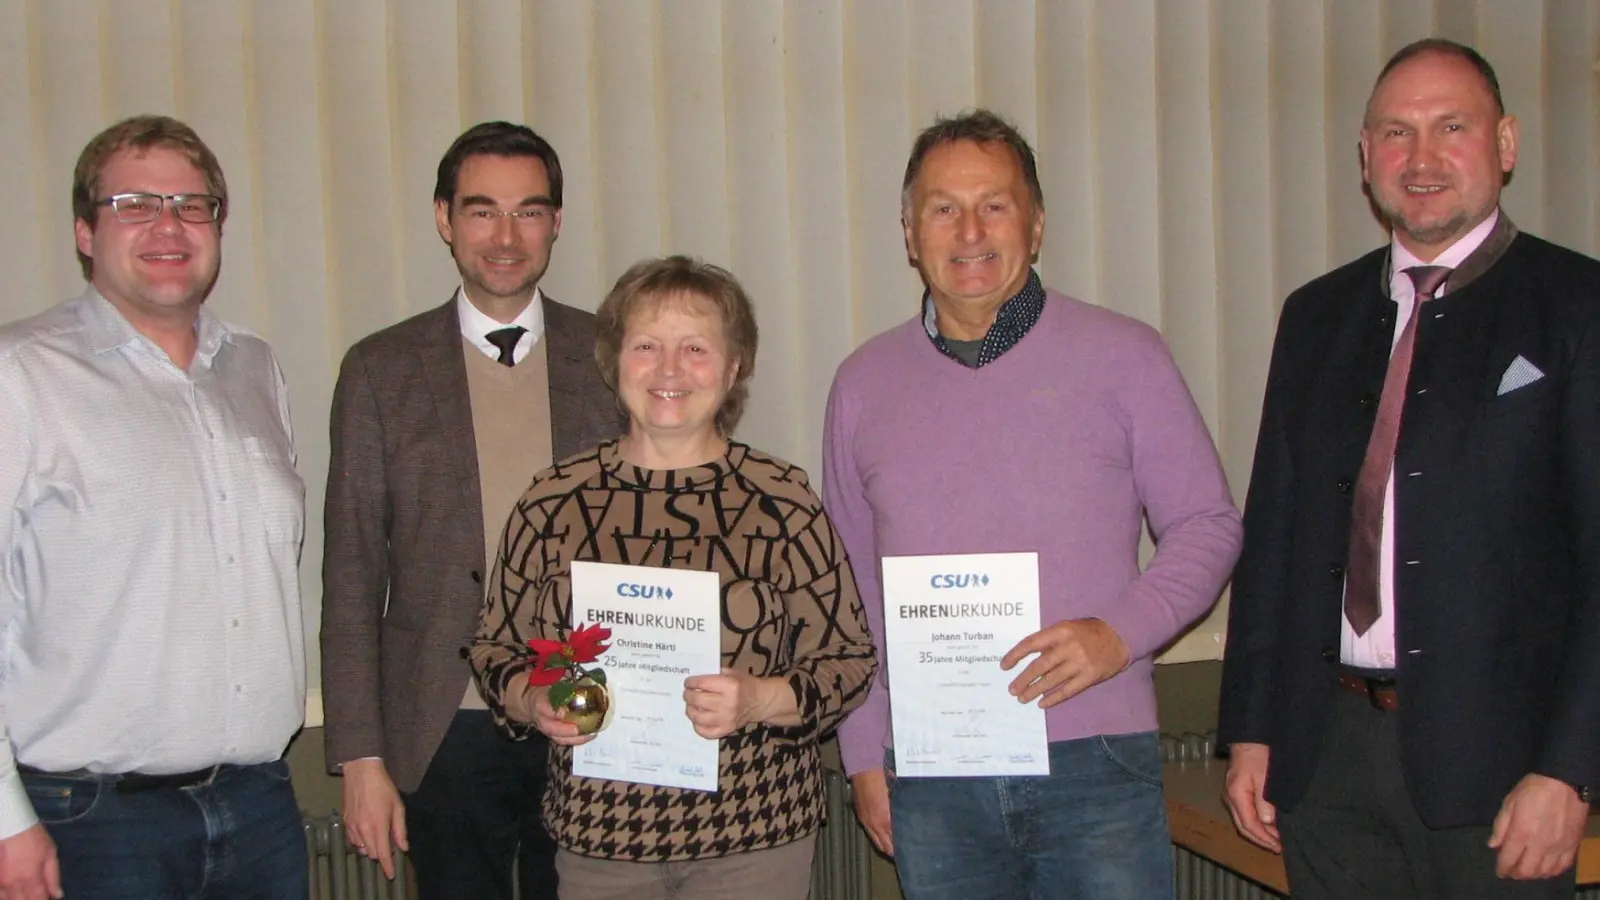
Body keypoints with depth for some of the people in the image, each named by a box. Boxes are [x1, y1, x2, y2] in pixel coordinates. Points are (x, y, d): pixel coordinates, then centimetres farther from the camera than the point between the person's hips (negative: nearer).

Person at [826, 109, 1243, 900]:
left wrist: (1120, 632, -13)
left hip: (1095, 764, -2)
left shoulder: (1124, 356, 1)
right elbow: (850, 586, 11)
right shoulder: (863, 383, 7)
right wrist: (863, 753, 8)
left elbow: (1207, 525, 3)